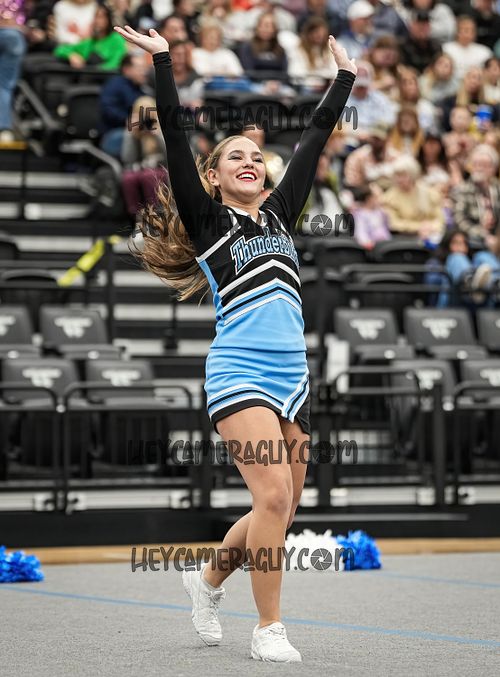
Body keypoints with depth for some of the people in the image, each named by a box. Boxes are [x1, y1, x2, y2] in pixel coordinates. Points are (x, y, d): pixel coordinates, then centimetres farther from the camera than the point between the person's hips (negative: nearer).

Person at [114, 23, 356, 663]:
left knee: (280, 508, 7)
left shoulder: (279, 214, 18)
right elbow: (177, 140, -1)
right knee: (275, 493, -18)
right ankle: (268, 630, -9)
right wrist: (162, 59, -5)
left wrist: (345, 76, 25)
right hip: (239, 371, -6)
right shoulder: (207, 221, 6)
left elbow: (313, 141, 22)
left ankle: (208, 578, 32)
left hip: (292, 375, 6)